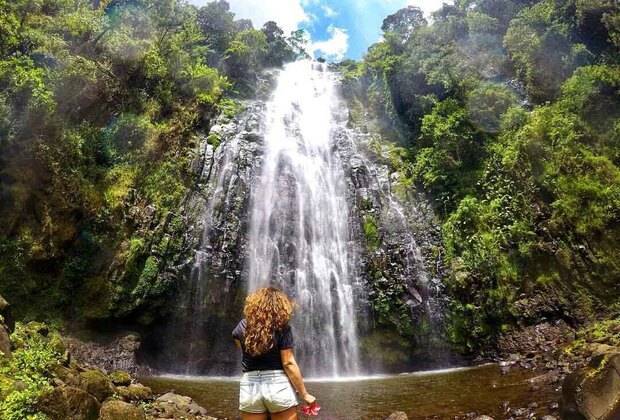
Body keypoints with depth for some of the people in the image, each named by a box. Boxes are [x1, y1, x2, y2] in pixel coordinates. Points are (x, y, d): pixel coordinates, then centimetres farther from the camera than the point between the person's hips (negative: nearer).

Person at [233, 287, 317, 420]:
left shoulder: (243, 326, 1)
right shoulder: (282, 328, -9)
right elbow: (289, 364, -11)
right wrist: (304, 394, -4)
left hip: (249, 387, 3)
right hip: (278, 386, -3)